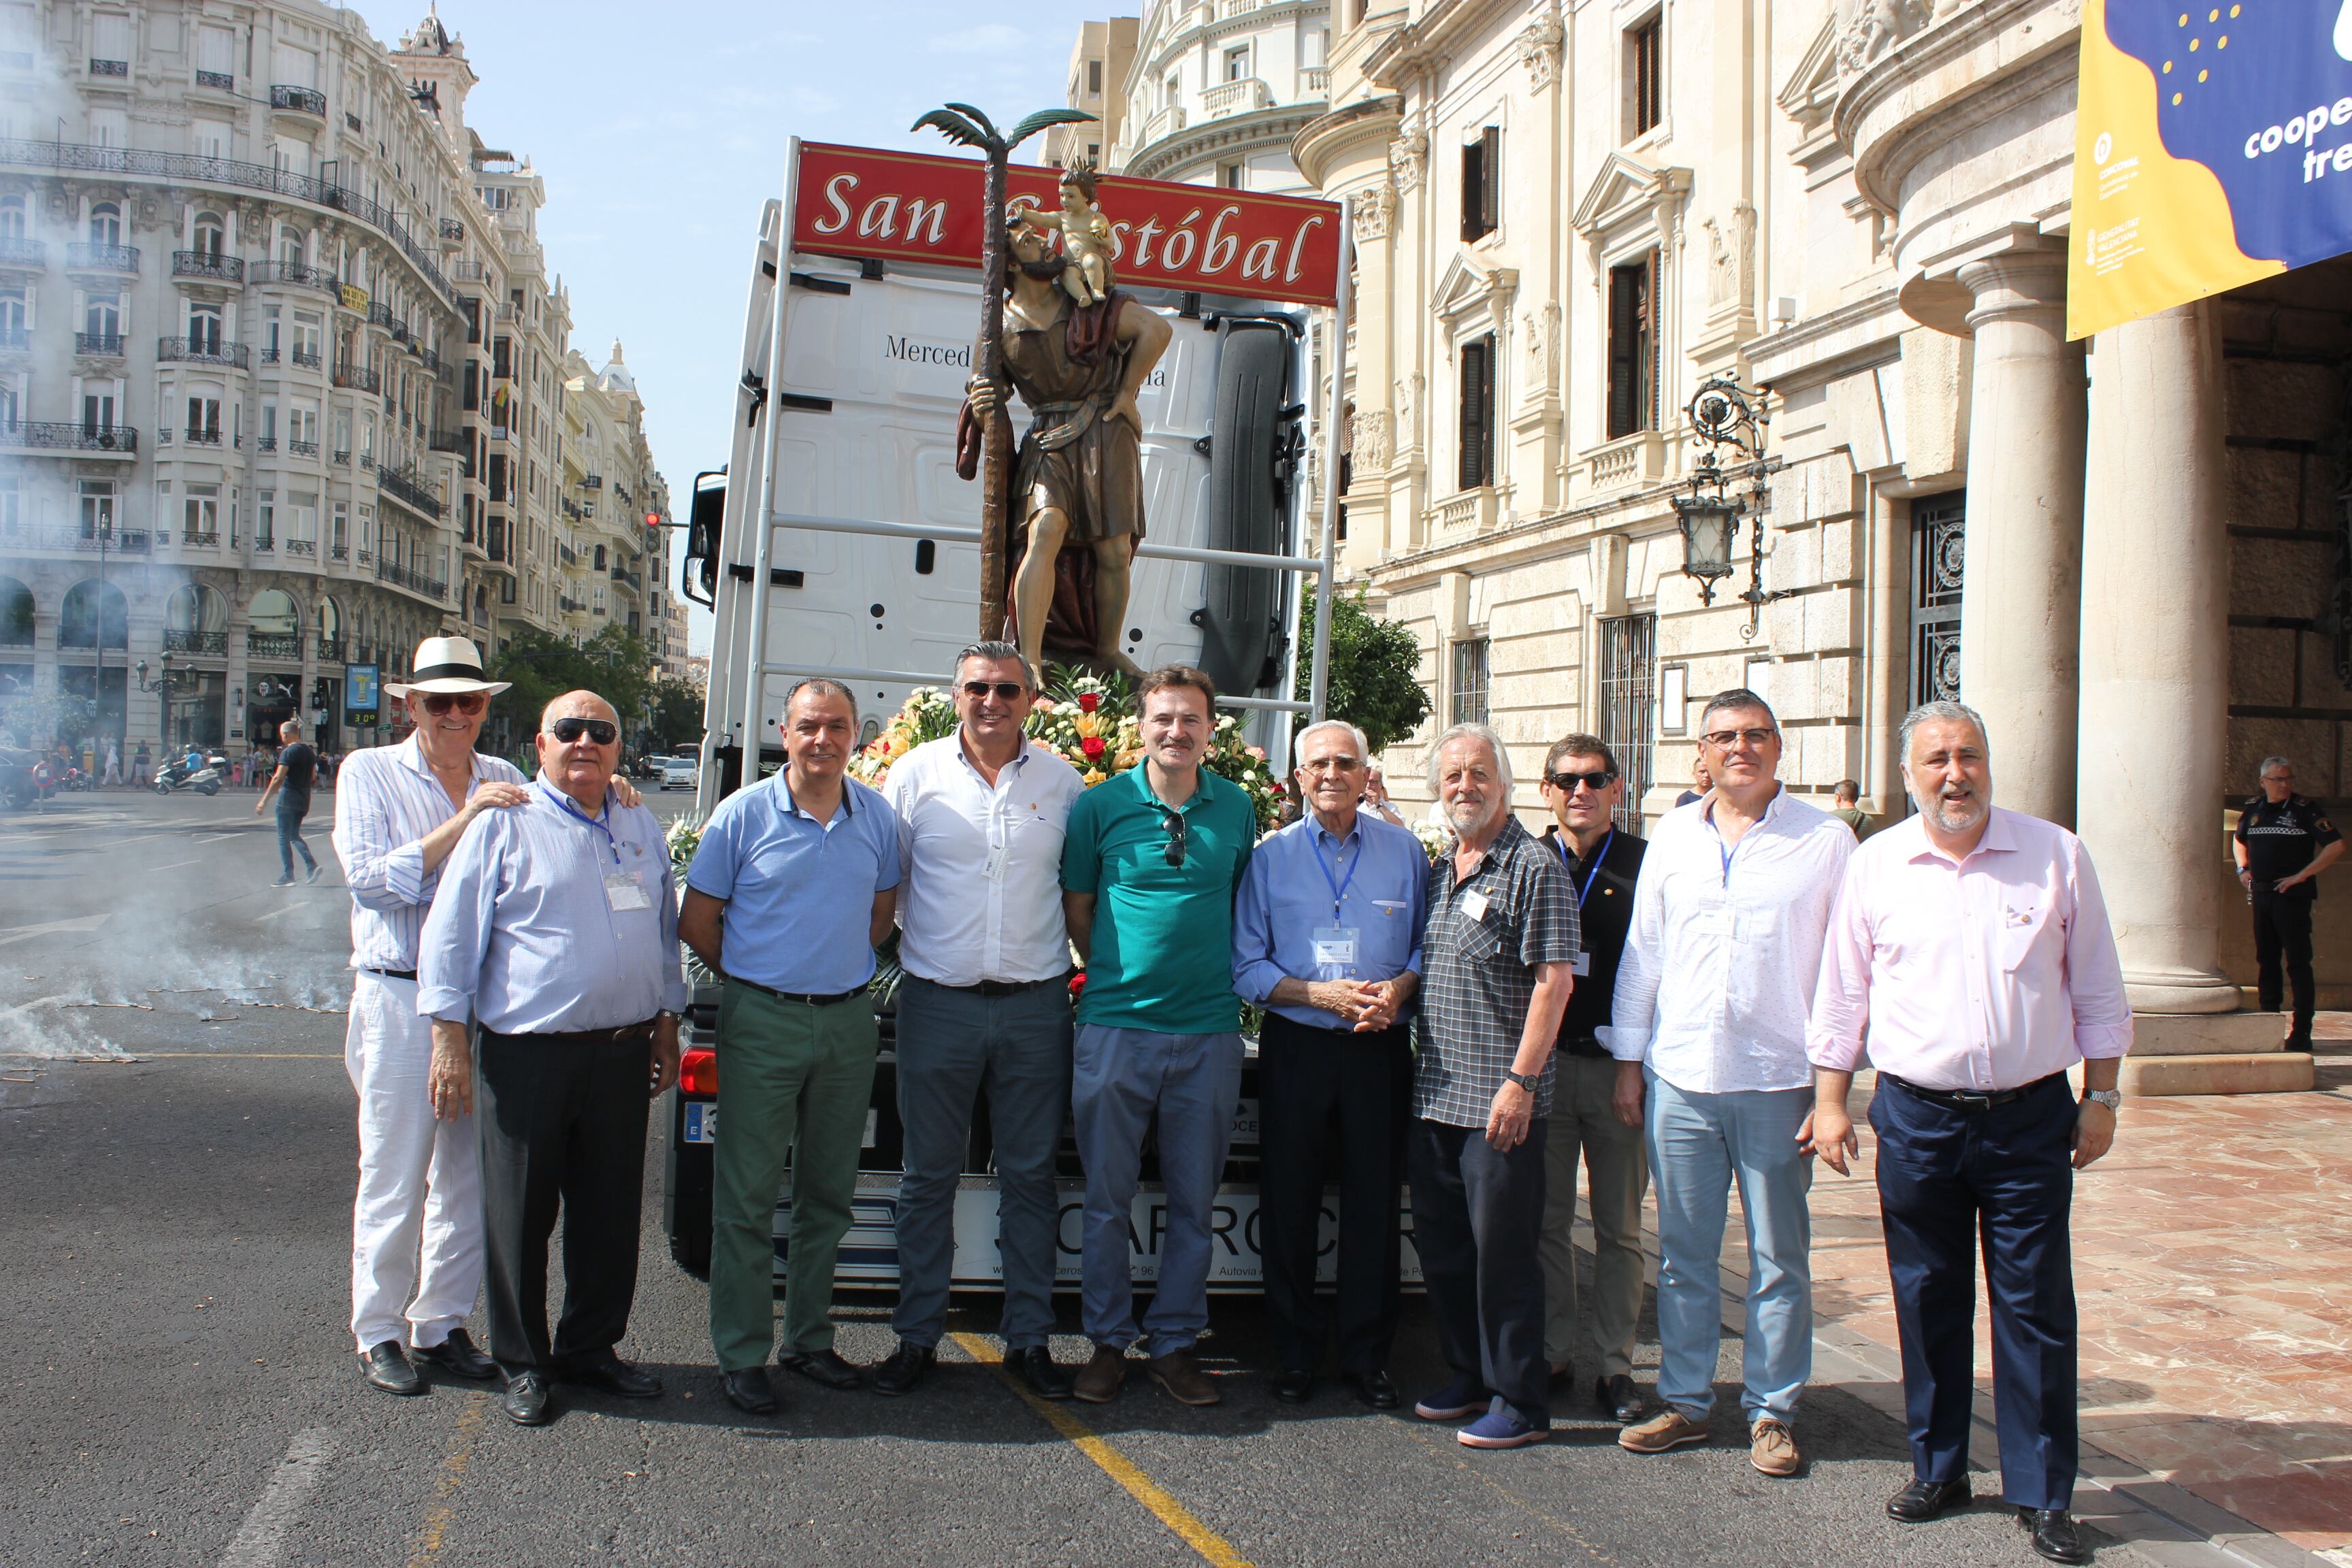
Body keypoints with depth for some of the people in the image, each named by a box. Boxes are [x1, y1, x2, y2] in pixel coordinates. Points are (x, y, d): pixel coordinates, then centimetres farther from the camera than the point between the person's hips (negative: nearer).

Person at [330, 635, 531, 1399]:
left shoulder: (504, 783, 10)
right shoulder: (369, 774, 0)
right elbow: (370, 877, -11)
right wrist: (462, 822, -17)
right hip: (401, 999, -4)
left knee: (470, 1176, 9)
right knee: (395, 1177, 2)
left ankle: (440, 1324, 23)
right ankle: (379, 1333, 17)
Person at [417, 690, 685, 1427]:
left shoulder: (642, 829, 14)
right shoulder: (504, 825, -2)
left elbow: (665, 932, 22)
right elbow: (449, 935, -3)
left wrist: (666, 1025, 19)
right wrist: (450, 1037, -9)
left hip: (623, 1053, 5)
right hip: (528, 1053, -4)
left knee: (611, 1211, 12)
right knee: (520, 1214, 4)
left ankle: (590, 1347, 28)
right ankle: (522, 1363, 19)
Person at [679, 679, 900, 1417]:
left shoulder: (878, 816, 5)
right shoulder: (744, 814, -4)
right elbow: (697, 920, 1)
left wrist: (841, 969, 11)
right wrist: (757, 978, 5)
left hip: (849, 1021, 4)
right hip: (762, 1023, -3)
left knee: (828, 1192, 13)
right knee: (748, 1196, 0)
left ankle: (811, 1339, 26)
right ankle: (742, 1355, 11)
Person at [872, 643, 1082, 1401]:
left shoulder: (1062, 781, 6)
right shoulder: (917, 773, 2)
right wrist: (901, 948, 3)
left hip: (1035, 1004, 1)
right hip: (938, 1003, -1)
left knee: (1030, 1175, 8)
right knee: (929, 1175, 7)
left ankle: (1029, 1337, 19)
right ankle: (917, 1337, 18)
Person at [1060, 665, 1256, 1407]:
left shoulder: (1237, 810, 6)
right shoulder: (1100, 805, 0)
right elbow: (1076, 907, 8)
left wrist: (1222, 977, 8)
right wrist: (1116, 973, 4)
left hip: (1209, 1032, 2)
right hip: (1115, 1027, -1)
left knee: (1194, 1200, 9)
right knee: (1107, 1197, 6)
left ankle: (1174, 1341, 22)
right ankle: (1108, 1341, 20)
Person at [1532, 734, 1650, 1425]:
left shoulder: (1643, 864, 2)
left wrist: (1637, 1063, -7)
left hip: (1619, 1065, -1)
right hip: (1543, 1062, 2)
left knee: (1619, 1227, 6)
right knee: (1547, 1219, 7)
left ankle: (1614, 1366, 16)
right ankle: (1551, 1355, 19)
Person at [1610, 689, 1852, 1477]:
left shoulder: (1825, 841, -1)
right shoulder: (1673, 836, 8)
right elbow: (1642, 953, 12)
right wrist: (1629, 1062, 10)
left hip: (1778, 1081, -3)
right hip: (1680, 1079, 3)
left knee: (1779, 1257, 8)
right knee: (1683, 1254, 11)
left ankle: (1772, 1411, 21)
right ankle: (1684, 1400, 24)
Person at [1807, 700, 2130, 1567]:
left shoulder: (2055, 855, 1)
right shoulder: (1875, 865, 2)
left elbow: (2097, 991, 7)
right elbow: (1841, 995, 8)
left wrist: (2100, 1096, 3)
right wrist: (1830, 1101, 4)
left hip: (2030, 1117, -1)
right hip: (1915, 1117, 1)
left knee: (2035, 1305, 3)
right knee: (1927, 1301, 10)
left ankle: (2042, 1493, 16)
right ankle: (1937, 1466, 26)